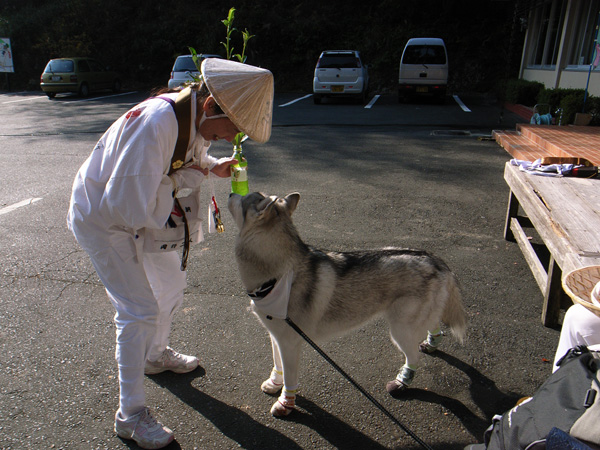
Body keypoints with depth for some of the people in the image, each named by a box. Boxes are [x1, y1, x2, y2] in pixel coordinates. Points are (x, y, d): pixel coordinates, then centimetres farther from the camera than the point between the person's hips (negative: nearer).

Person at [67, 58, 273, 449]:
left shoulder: (198, 120, -9)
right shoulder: (155, 124, -37)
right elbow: (130, 208, -38)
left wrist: (214, 166, -7)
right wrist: (186, 180, -27)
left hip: (140, 214, 9)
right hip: (103, 220, -9)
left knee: (172, 284, 19)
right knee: (140, 310, -10)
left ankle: (155, 355, 46)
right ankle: (130, 414, 8)